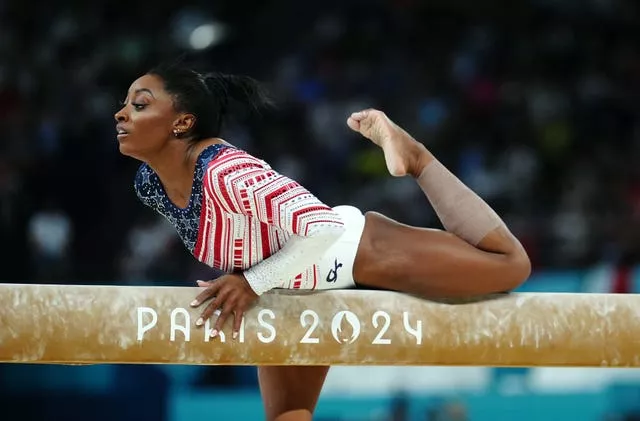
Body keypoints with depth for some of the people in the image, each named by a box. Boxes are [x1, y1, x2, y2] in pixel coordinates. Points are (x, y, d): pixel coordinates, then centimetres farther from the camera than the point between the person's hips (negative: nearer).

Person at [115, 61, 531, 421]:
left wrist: (254, 282, -30)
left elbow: (324, 228, -38)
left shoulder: (225, 172, -38)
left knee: (510, 264, 1)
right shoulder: (149, 183, -12)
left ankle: (415, 157, 17)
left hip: (351, 251, -7)